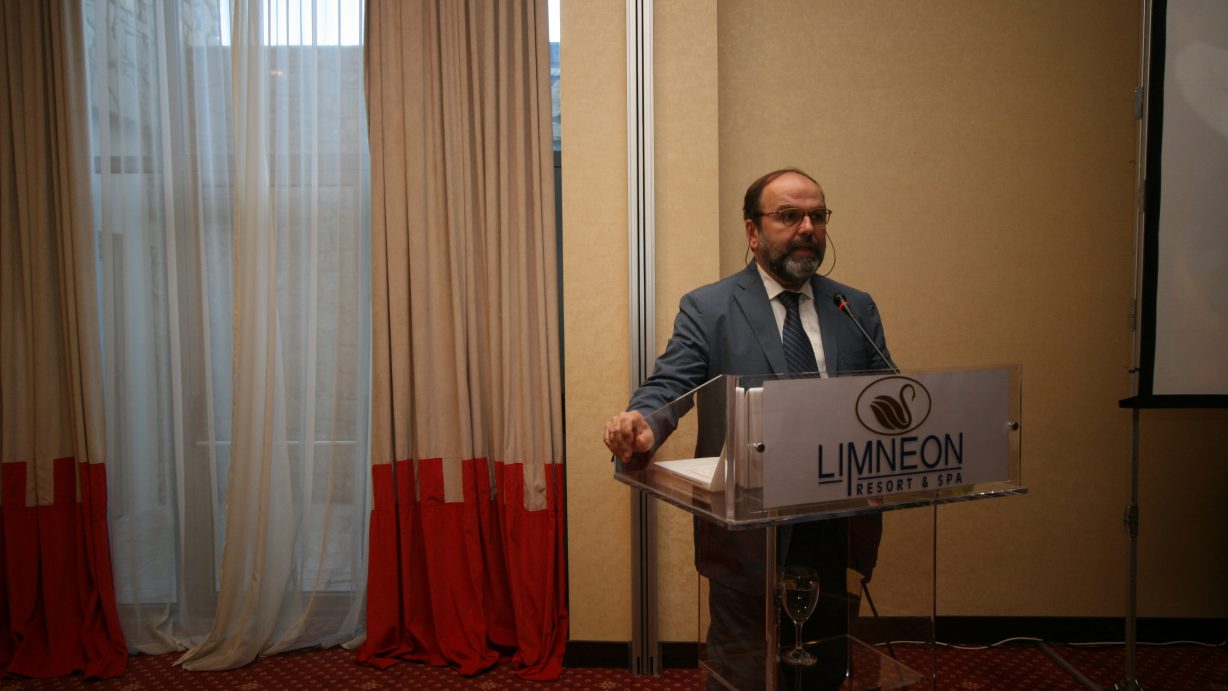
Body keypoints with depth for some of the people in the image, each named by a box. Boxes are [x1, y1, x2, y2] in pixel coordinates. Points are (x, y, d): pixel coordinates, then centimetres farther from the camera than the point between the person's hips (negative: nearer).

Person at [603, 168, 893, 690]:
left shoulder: (858, 309, 10)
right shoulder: (706, 309, -1)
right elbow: (668, 386, -10)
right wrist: (642, 426, -32)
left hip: (838, 533, 4)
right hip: (748, 535, -3)